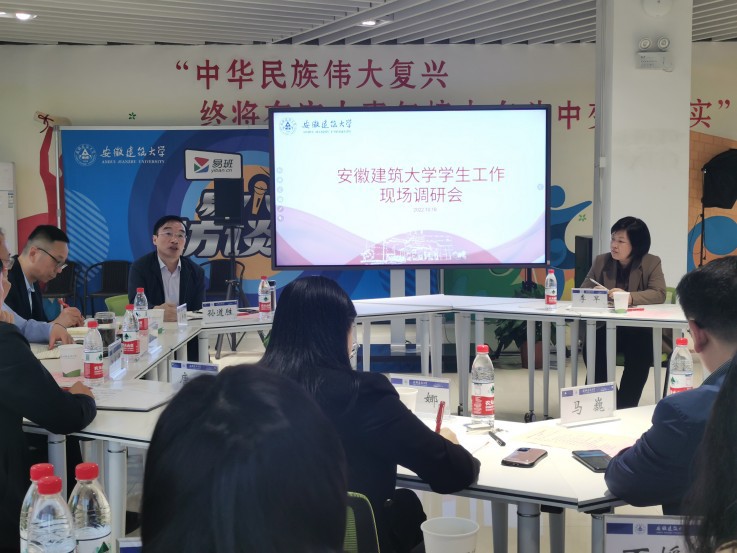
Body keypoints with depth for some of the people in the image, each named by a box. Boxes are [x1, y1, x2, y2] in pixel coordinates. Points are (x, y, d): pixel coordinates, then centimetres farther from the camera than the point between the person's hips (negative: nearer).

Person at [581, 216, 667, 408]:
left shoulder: (651, 263, 0)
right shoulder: (601, 261, 9)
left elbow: (659, 294, -15)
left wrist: (629, 297, -33)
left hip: (640, 329, -2)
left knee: (640, 350, -32)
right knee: (592, 347, -27)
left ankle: (624, 408, -17)